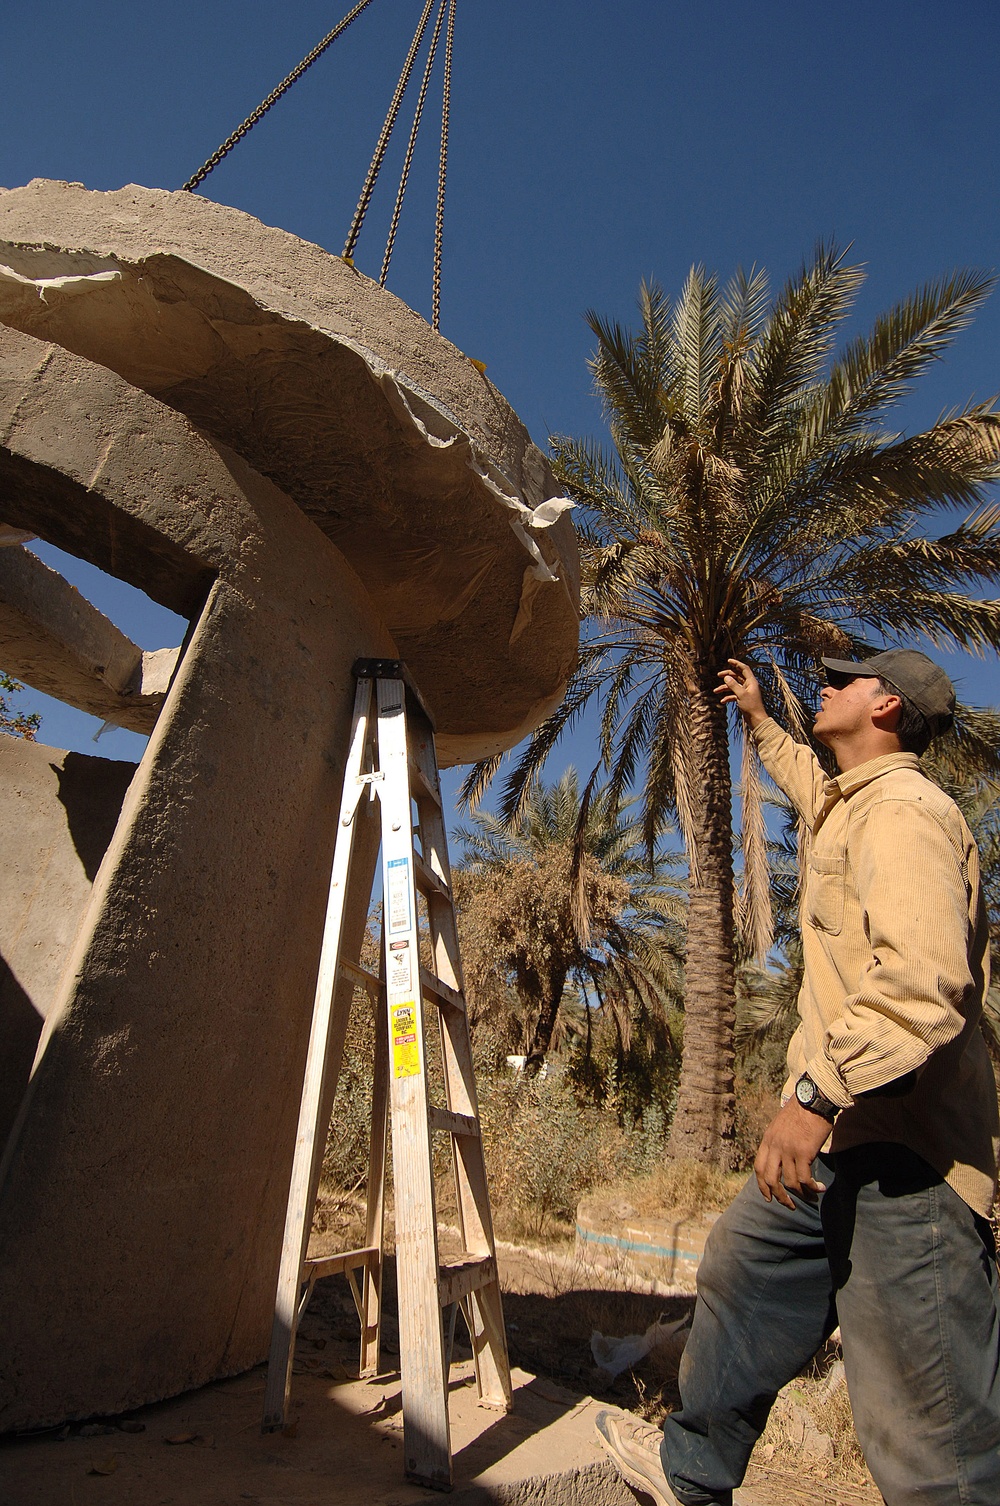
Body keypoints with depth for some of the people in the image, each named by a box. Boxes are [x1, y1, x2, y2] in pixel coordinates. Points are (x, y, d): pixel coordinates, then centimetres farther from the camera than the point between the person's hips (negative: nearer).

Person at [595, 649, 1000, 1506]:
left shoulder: (903, 808, -16)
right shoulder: (852, 805, 17)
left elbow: (922, 980, -28)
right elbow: (811, 788, 43)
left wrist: (817, 1095, -29)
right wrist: (758, 720, 52)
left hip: (900, 1144, -11)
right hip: (849, 1129, 11)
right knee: (742, 1268, 20)